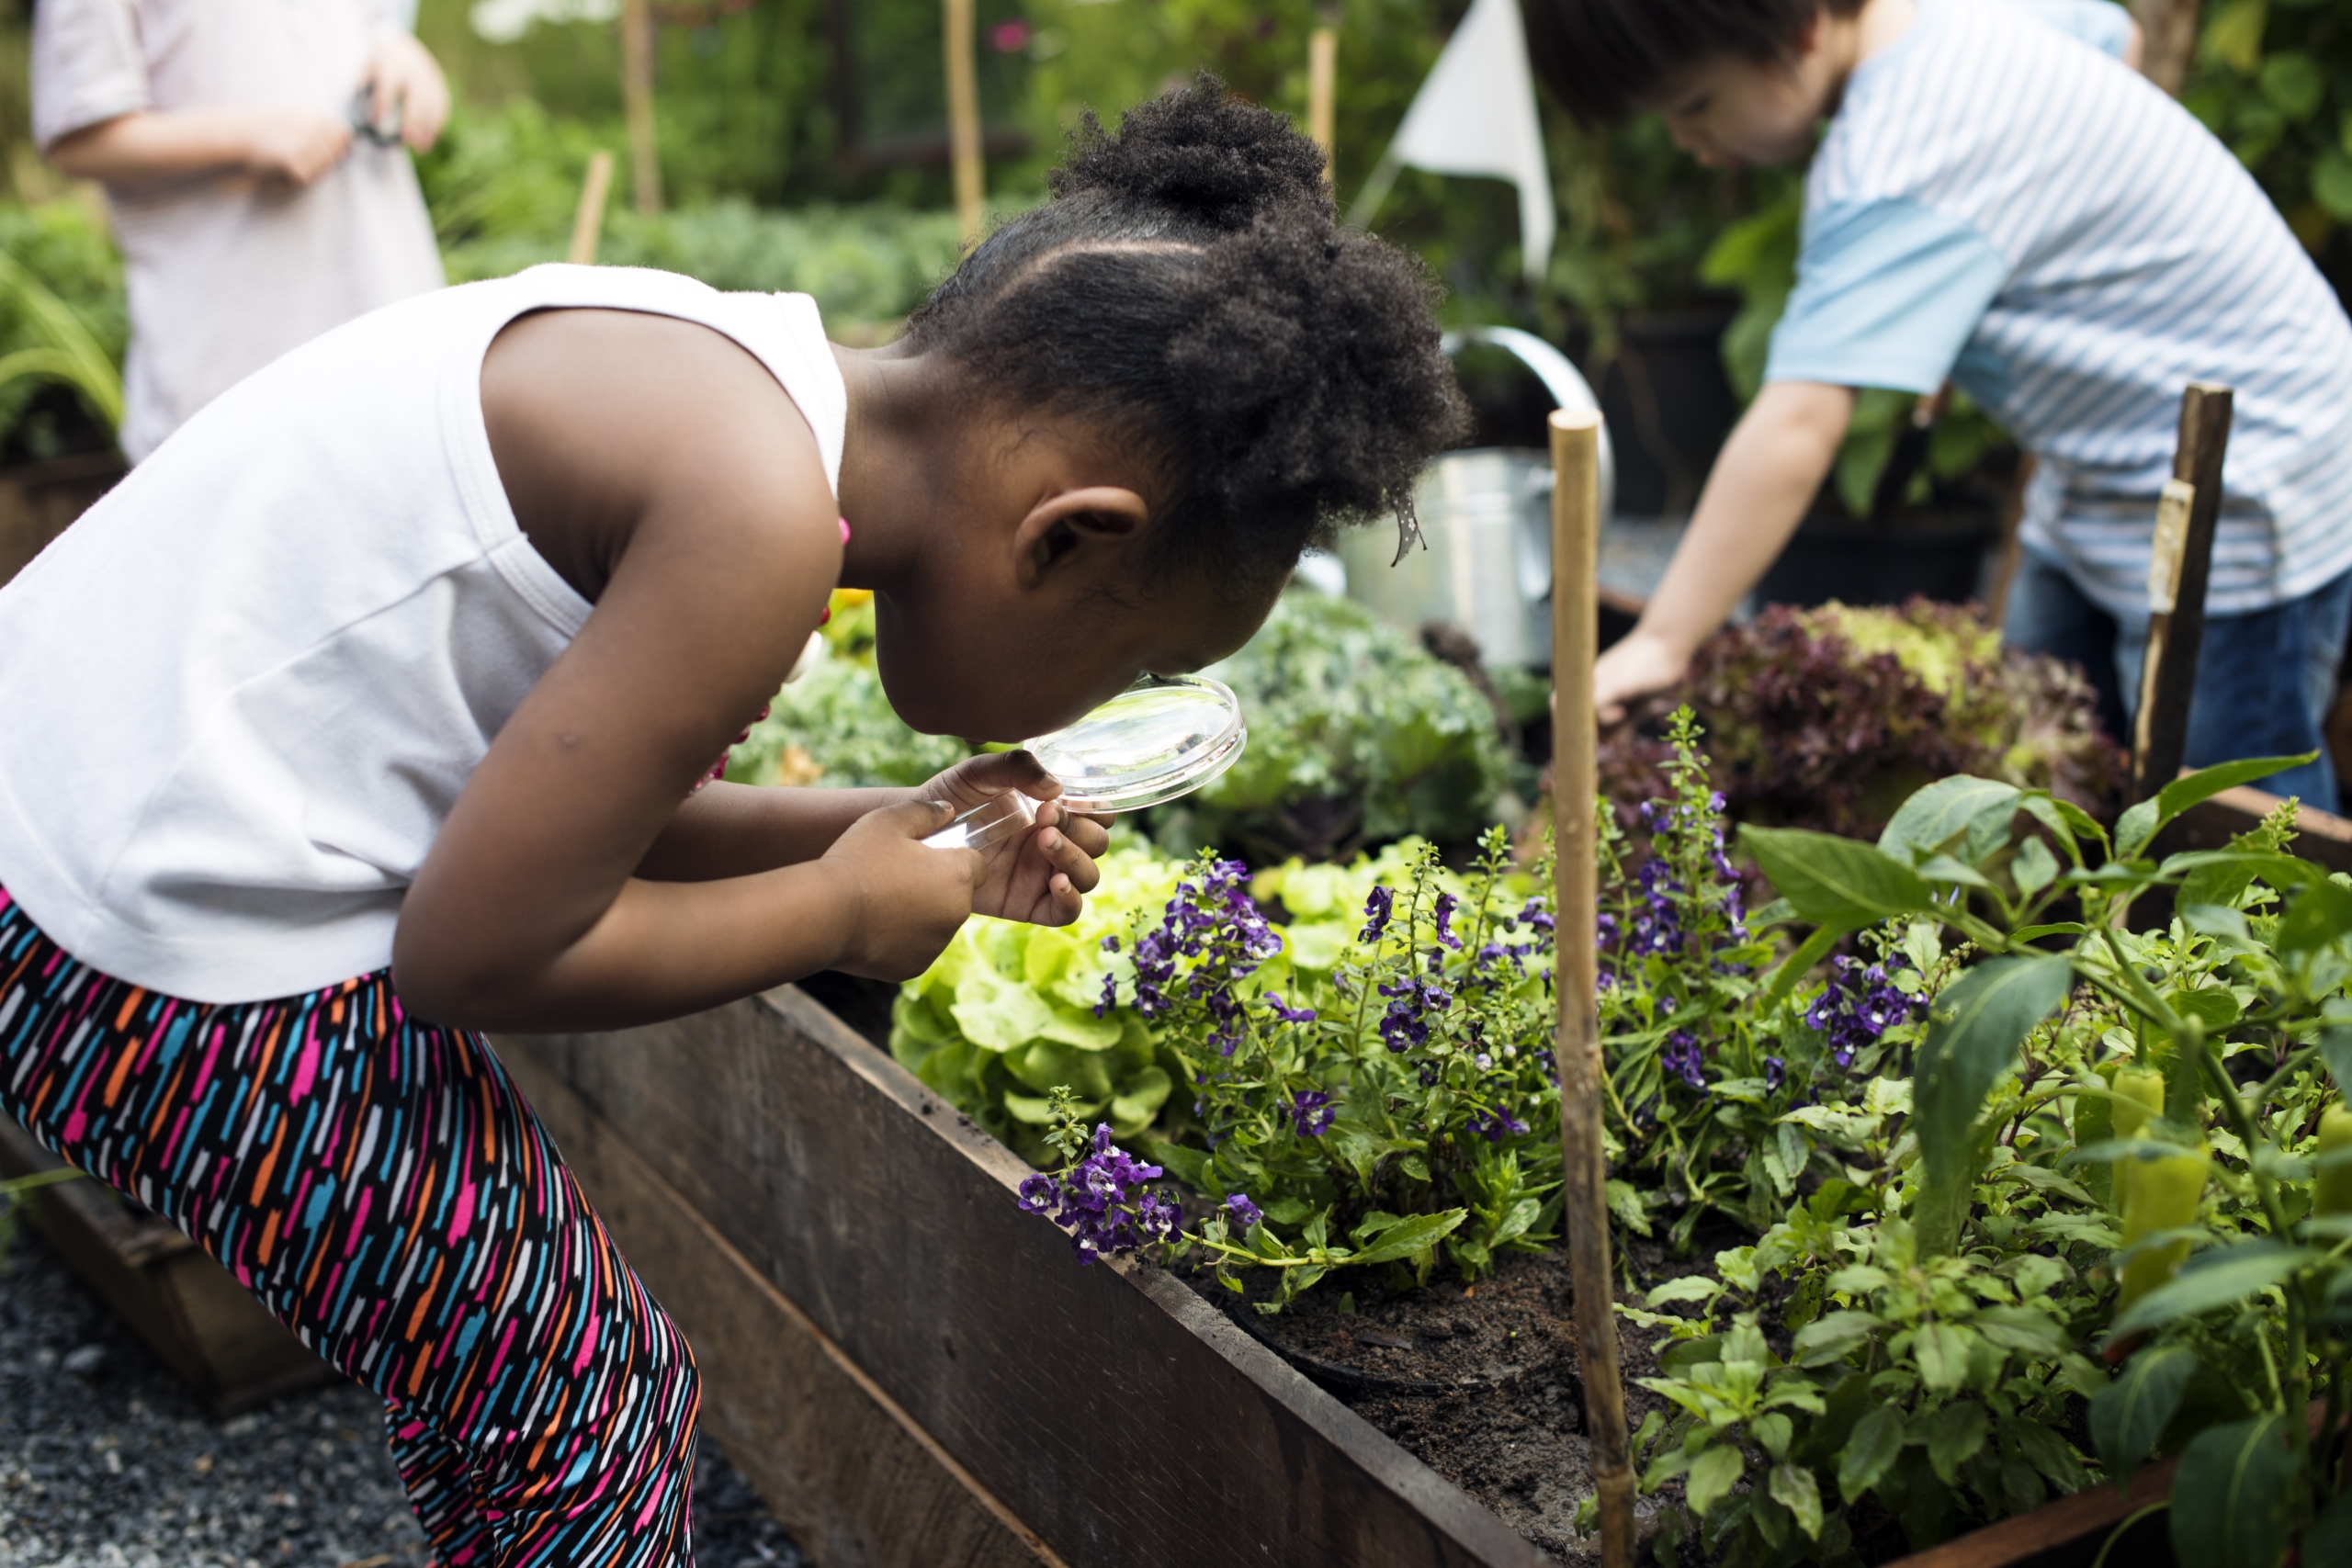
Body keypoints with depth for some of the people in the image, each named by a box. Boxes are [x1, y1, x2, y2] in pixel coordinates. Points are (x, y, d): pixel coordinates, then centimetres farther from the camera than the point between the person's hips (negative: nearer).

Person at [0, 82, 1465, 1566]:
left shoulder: (716, 380, 3)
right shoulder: (758, 509, -25)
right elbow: (474, 950, -20)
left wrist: (876, 833, 7)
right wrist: (842, 912, -7)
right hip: (174, 950, -9)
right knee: (573, 1422, 4)